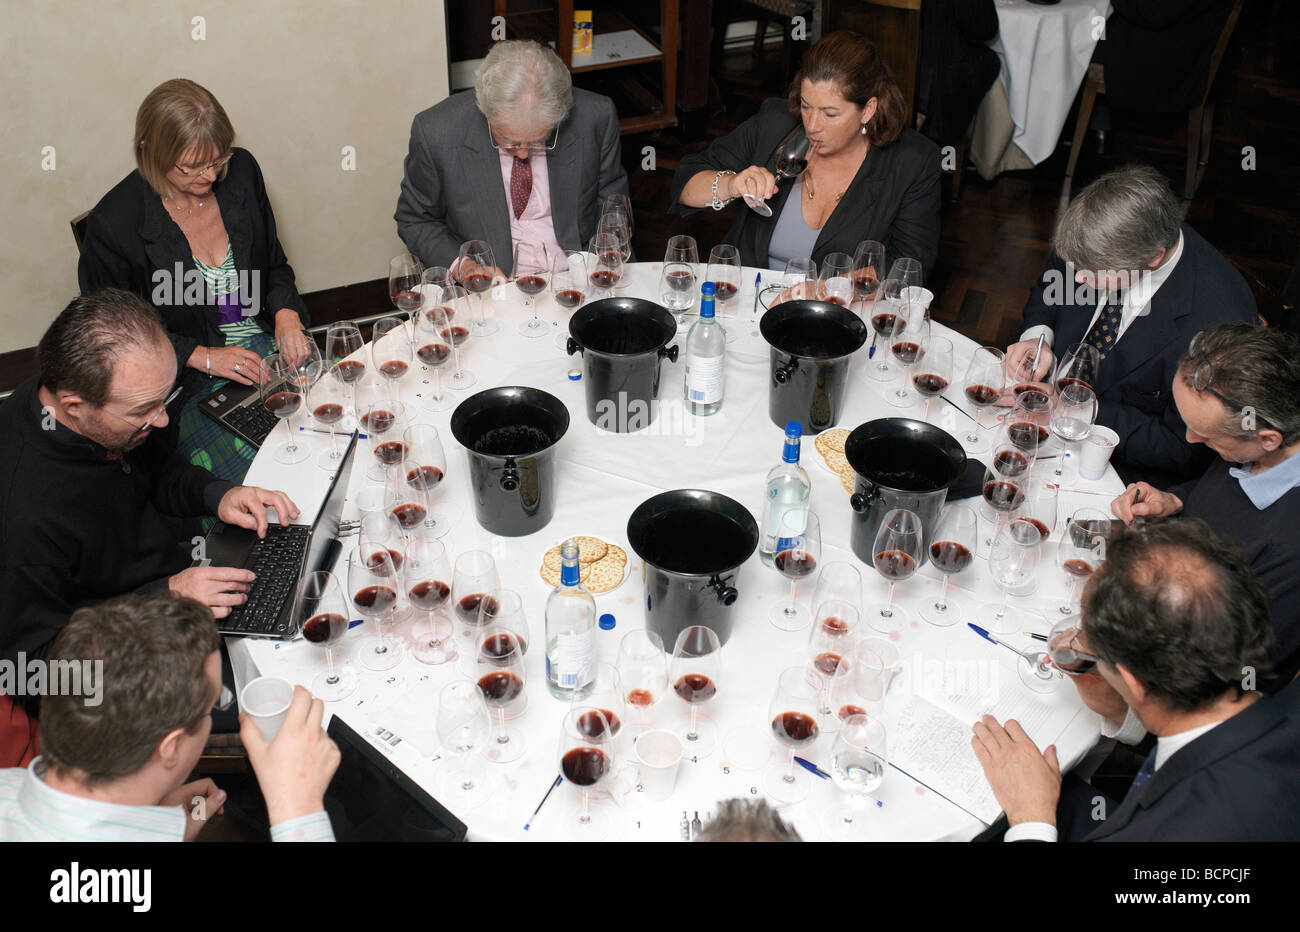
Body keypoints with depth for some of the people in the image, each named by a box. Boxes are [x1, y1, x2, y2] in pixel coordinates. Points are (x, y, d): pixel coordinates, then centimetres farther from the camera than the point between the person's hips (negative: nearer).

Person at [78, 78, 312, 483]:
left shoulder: (240, 171, -1)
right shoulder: (114, 225, -14)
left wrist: (286, 314, -7)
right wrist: (202, 356, -12)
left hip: (270, 349, 5)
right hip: (190, 386, -5)